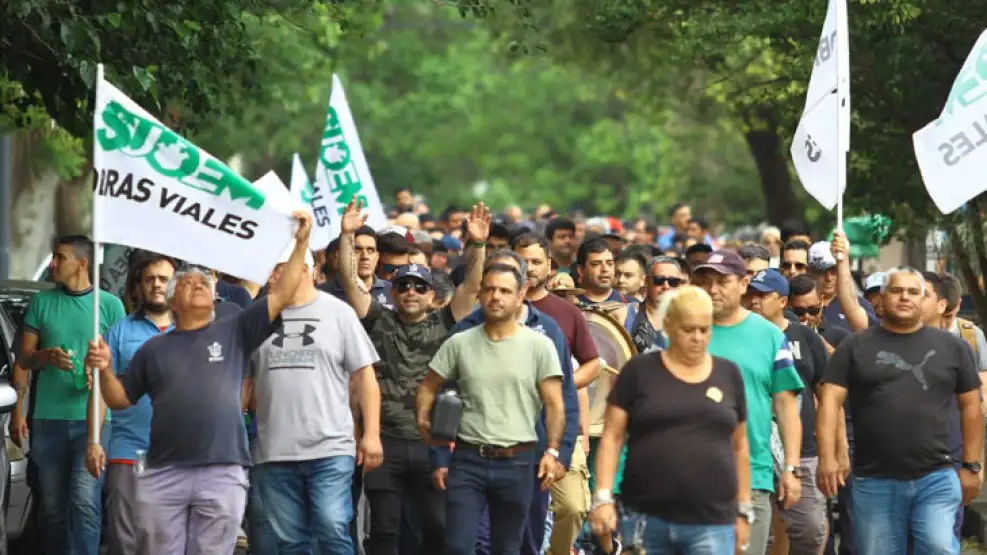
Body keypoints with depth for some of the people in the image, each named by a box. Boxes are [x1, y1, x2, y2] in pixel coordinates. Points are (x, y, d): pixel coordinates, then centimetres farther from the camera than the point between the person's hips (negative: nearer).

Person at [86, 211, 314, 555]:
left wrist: (301, 243, -3)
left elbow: (282, 295, 4)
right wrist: (105, 370, -3)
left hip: (222, 472, -1)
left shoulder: (234, 333, 10)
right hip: (163, 474, 1)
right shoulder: (154, 349, 16)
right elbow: (120, 400, 17)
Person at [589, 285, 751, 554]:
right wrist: (603, 497, -9)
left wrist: (744, 510, 13)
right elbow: (612, 437, 1)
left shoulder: (728, 374, 9)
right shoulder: (639, 371, 2)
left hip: (712, 524, 1)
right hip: (647, 519, -1)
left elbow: (739, 445, 15)